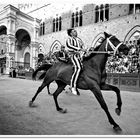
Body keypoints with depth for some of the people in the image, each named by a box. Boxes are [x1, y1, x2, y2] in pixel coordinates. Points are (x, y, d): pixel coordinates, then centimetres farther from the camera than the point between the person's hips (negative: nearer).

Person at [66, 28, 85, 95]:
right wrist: (79, 49, -28)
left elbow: (82, 46, 27)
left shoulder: (78, 39, 24)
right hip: (74, 55, -8)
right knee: (78, 68, -29)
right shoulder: (69, 39, 1)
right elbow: (69, 45, -19)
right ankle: (73, 86, -29)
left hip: (80, 55, 8)